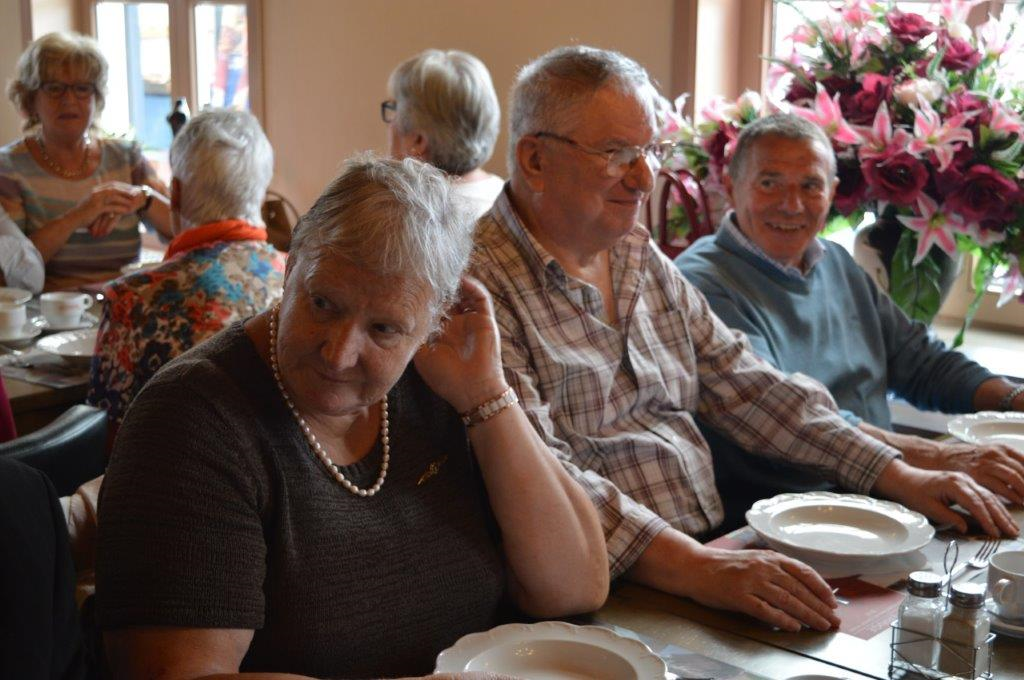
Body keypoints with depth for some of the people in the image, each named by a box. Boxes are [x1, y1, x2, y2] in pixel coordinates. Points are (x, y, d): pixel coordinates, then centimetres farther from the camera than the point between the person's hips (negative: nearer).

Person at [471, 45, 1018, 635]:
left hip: (713, 552, 8)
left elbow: (751, 389, 17)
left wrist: (900, 476, 7)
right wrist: (696, 568, -31)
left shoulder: (647, 264, 16)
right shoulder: (481, 284, -11)